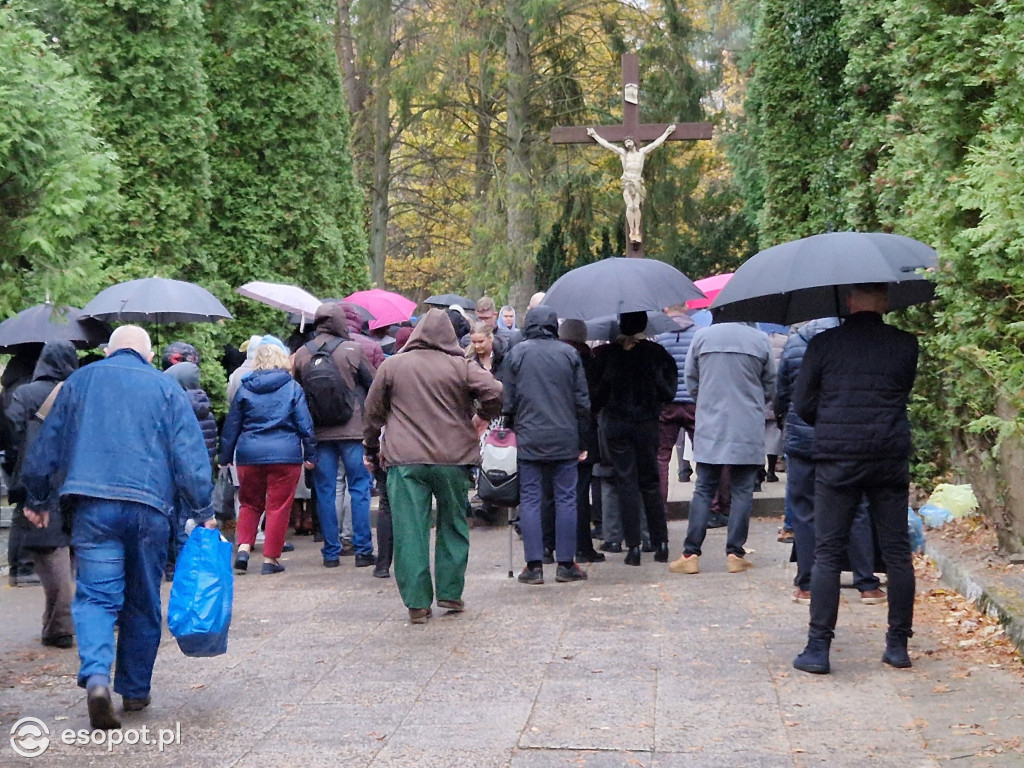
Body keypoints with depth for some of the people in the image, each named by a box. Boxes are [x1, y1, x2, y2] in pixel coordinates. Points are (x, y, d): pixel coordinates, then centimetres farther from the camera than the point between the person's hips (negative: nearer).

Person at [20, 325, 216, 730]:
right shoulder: (166, 387, 10)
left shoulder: (81, 381, 14)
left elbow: (48, 443, 15)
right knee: (143, 602, 12)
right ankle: (135, 690, 19)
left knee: (96, 595, -2)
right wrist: (203, 510, 3)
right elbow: (189, 453, 1)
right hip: (150, 506, 0)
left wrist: (36, 499, 24)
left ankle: (96, 676, -26)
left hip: (93, 505, 0)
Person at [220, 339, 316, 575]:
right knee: (278, 507, 5)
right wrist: (310, 454, 7)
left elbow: (231, 425, 8)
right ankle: (270, 559, 5)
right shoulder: (293, 387, -1)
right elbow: (305, 424, -1)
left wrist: (225, 456, 16)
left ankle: (243, 547, -1)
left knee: (249, 504, 16)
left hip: (249, 454, 2)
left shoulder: (245, 389, 4)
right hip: (285, 454, -2)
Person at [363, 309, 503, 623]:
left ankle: (417, 603, 1)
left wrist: (371, 448, 23)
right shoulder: (461, 367, 1)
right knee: (453, 526, 15)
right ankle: (450, 593, 16)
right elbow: (494, 392, -11)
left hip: (404, 461, 0)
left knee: (409, 531, 2)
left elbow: (373, 411, 11)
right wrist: (483, 416, 9)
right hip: (453, 459, 0)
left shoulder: (392, 365, 6)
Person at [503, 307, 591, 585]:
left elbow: (508, 400, 0)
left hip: (528, 439, -1)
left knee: (530, 500, 3)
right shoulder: (569, 353, 4)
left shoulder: (517, 353, 1)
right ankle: (566, 564, 7)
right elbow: (582, 401, 5)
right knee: (566, 499, 6)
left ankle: (534, 565, 0)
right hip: (565, 439, 1)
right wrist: (582, 441, 11)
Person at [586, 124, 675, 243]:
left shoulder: (642, 151, 8)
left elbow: (656, 143, 11)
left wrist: (667, 133, 12)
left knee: (636, 207, -9)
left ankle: (637, 232, -7)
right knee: (630, 206, -14)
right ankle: (632, 231, -13)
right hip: (627, 182, -1)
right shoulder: (622, 152, 7)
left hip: (638, 182, 1)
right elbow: (606, 144, 8)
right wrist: (595, 135, 10)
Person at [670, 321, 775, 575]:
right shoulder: (760, 339, -2)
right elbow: (770, 386, 7)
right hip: (748, 430, -1)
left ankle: (691, 554, 3)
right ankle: (735, 554, 5)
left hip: (710, 427, 1)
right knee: (743, 491, 6)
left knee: (703, 490, 6)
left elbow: (691, 382, 6)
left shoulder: (702, 336, -2)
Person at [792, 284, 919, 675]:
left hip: (836, 458, -2)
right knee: (897, 552, 10)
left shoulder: (823, 344, -3)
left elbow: (802, 404, 1)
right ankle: (898, 645, 15)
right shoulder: (905, 345, 2)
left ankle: (818, 647, 1)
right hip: (891, 458, 2)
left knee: (827, 553, 2)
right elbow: (904, 394, 13)